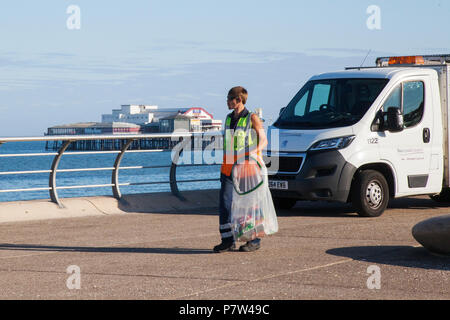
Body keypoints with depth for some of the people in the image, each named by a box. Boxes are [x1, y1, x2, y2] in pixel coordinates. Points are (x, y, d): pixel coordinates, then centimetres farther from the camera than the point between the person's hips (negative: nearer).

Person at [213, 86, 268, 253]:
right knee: (225, 201, -3)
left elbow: (263, 140, -3)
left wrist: (255, 151, -22)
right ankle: (227, 240, 0)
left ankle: (255, 240, 8)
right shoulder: (229, 118, 15)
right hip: (229, 166, 6)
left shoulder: (252, 118, -4)